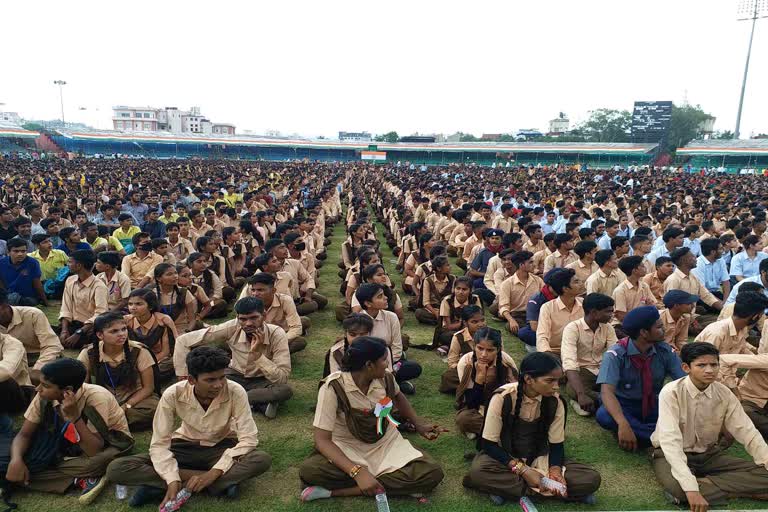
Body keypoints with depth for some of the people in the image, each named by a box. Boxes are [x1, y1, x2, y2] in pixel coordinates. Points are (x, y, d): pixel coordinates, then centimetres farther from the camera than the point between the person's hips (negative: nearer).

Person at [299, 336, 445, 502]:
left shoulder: (386, 378, -10)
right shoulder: (333, 388, -24)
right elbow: (322, 440, -27)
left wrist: (419, 424, 8)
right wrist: (357, 472, -39)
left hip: (386, 444, 4)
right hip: (348, 449, -4)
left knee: (432, 474, -22)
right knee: (308, 472, -34)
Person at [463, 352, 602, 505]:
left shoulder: (555, 402, -12)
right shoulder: (503, 398, -23)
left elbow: (557, 444, -3)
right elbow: (489, 444, -17)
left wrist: (555, 471, -23)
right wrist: (522, 470, -27)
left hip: (539, 459, 3)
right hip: (505, 458, -3)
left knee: (591, 479, -19)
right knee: (478, 473, -36)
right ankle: (549, 489, -21)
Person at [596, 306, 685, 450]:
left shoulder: (665, 351, -7)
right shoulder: (615, 354, -21)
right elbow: (607, 391, -32)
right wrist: (623, 424, -47)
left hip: (654, 405, 3)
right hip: (623, 406, -3)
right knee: (603, 415, -36)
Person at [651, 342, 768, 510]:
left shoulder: (725, 394, -6)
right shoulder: (671, 393, -22)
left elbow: (747, 433, -6)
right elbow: (670, 440, -30)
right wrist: (691, 488, -40)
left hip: (709, 454, 5)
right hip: (673, 455, -5)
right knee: (677, 487, -37)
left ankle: (703, 486, -17)